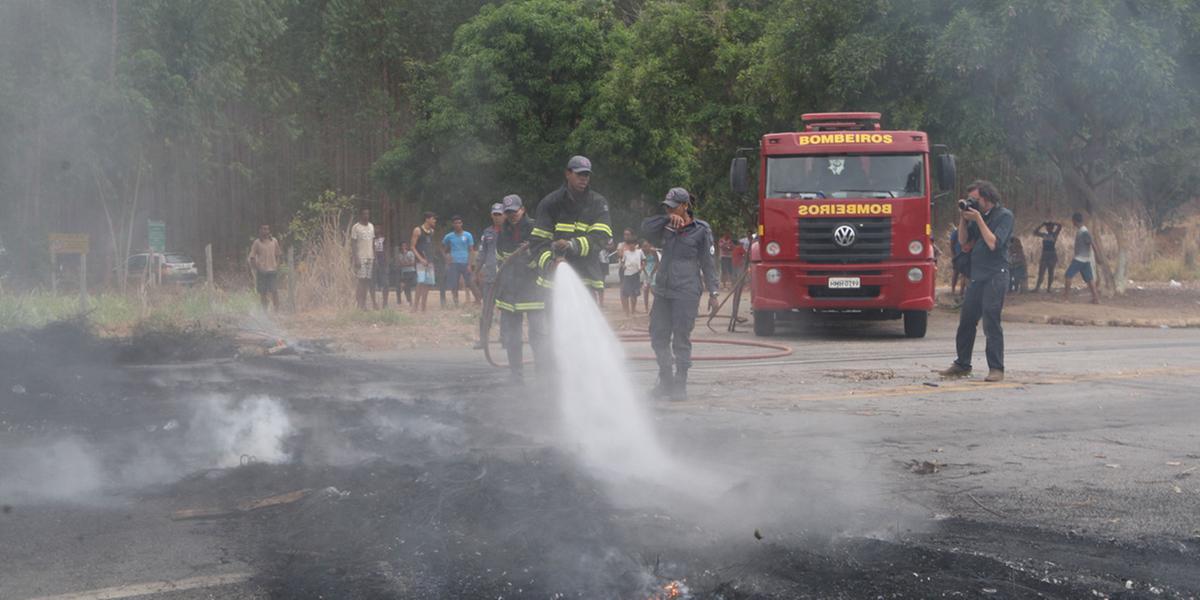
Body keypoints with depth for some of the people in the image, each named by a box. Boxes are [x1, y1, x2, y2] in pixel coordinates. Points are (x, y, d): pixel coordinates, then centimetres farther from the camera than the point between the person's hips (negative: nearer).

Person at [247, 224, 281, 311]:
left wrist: (277, 267, 5)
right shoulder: (257, 242, -2)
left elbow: (277, 256, 15)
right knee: (263, 292, 3)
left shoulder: (274, 241, 5)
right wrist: (256, 268, -8)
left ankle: (277, 310, -4)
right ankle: (264, 311, 12)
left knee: (274, 291, -9)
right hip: (261, 271, -1)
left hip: (272, 270, 1)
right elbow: (252, 257, 1)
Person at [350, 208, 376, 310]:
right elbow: (353, 244, -7)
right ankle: (361, 305, -4)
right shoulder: (356, 227, -4)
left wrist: (375, 257, 12)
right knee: (361, 281, -7)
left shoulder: (371, 226, 14)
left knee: (368, 281, 2)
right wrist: (356, 259, -13)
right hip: (360, 258, -5)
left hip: (370, 257, 5)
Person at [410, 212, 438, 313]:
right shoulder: (418, 230, -5)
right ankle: (416, 305, -16)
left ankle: (423, 306, 9)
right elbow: (413, 247, -8)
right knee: (421, 282, -19)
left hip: (430, 261, 7)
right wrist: (421, 259, -18)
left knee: (428, 283, 3)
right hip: (421, 261, -7)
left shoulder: (431, 231, 14)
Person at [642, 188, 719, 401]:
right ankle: (666, 380, 19)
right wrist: (668, 218, -11)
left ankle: (680, 385, 0)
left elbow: (708, 263, 1)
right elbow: (645, 228, -1)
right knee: (658, 336, 6)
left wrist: (713, 293, -2)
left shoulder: (701, 230, 1)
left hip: (686, 293, -6)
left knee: (681, 339, -6)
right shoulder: (666, 230, 14)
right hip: (663, 291, 6)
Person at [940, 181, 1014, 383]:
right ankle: (962, 364, 18)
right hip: (976, 276, 7)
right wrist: (963, 218, 2)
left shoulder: (1004, 216, -6)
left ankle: (996, 369, -7)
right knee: (966, 321, 8)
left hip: (995, 276, -7)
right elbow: (964, 241, 13)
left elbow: (994, 243, -17)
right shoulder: (977, 215, 15)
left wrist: (978, 220, -14)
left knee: (991, 322, -10)